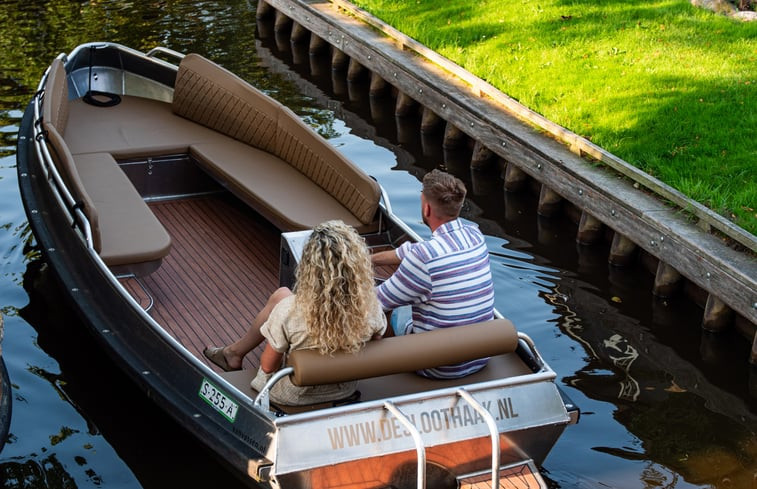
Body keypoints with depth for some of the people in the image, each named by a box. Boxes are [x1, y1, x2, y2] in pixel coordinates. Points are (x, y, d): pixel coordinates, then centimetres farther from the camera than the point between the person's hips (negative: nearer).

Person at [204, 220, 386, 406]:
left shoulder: (291, 311, -34)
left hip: (294, 396, -3)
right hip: (345, 390, 3)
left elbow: (267, 366, -17)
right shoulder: (370, 306, -26)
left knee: (281, 296, 17)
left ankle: (236, 352, 42)